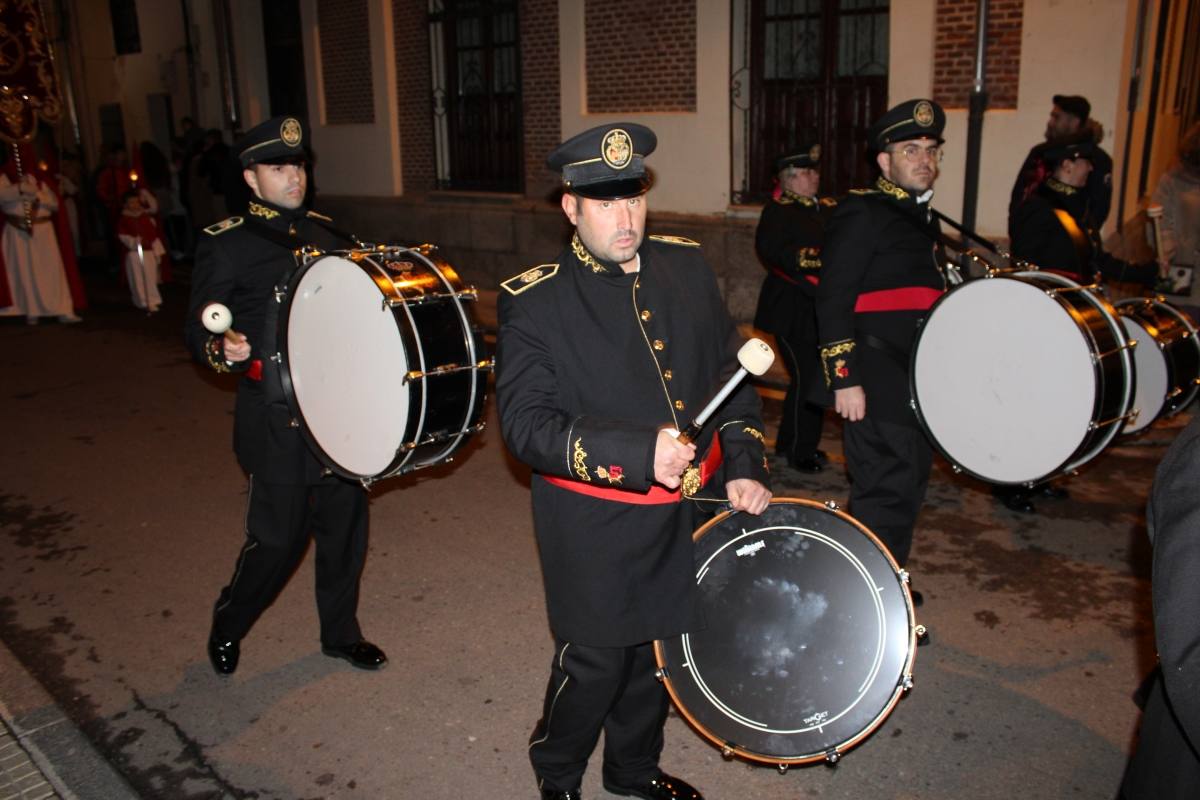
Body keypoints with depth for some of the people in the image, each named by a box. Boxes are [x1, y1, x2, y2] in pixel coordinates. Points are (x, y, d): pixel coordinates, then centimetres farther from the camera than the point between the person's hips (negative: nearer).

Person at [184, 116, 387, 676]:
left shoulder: (322, 231, 13)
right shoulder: (224, 243, -4)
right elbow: (197, 329, -4)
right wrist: (221, 349, -25)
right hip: (276, 418, -5)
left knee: (345, 522, 12)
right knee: (278, 537, 2)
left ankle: (341, 632, 31)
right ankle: (227, 627, 30)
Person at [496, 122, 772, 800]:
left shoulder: (688, 267, 1)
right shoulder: (534, 300, -14)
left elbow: (732, 369, 9)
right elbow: (525, 424, -20)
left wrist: (745, 465, -1)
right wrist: (636, 454, -30)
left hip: (688, 516, 5)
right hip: (595, 531, -5)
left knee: (659, 650, 22)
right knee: (595, 665, 9)